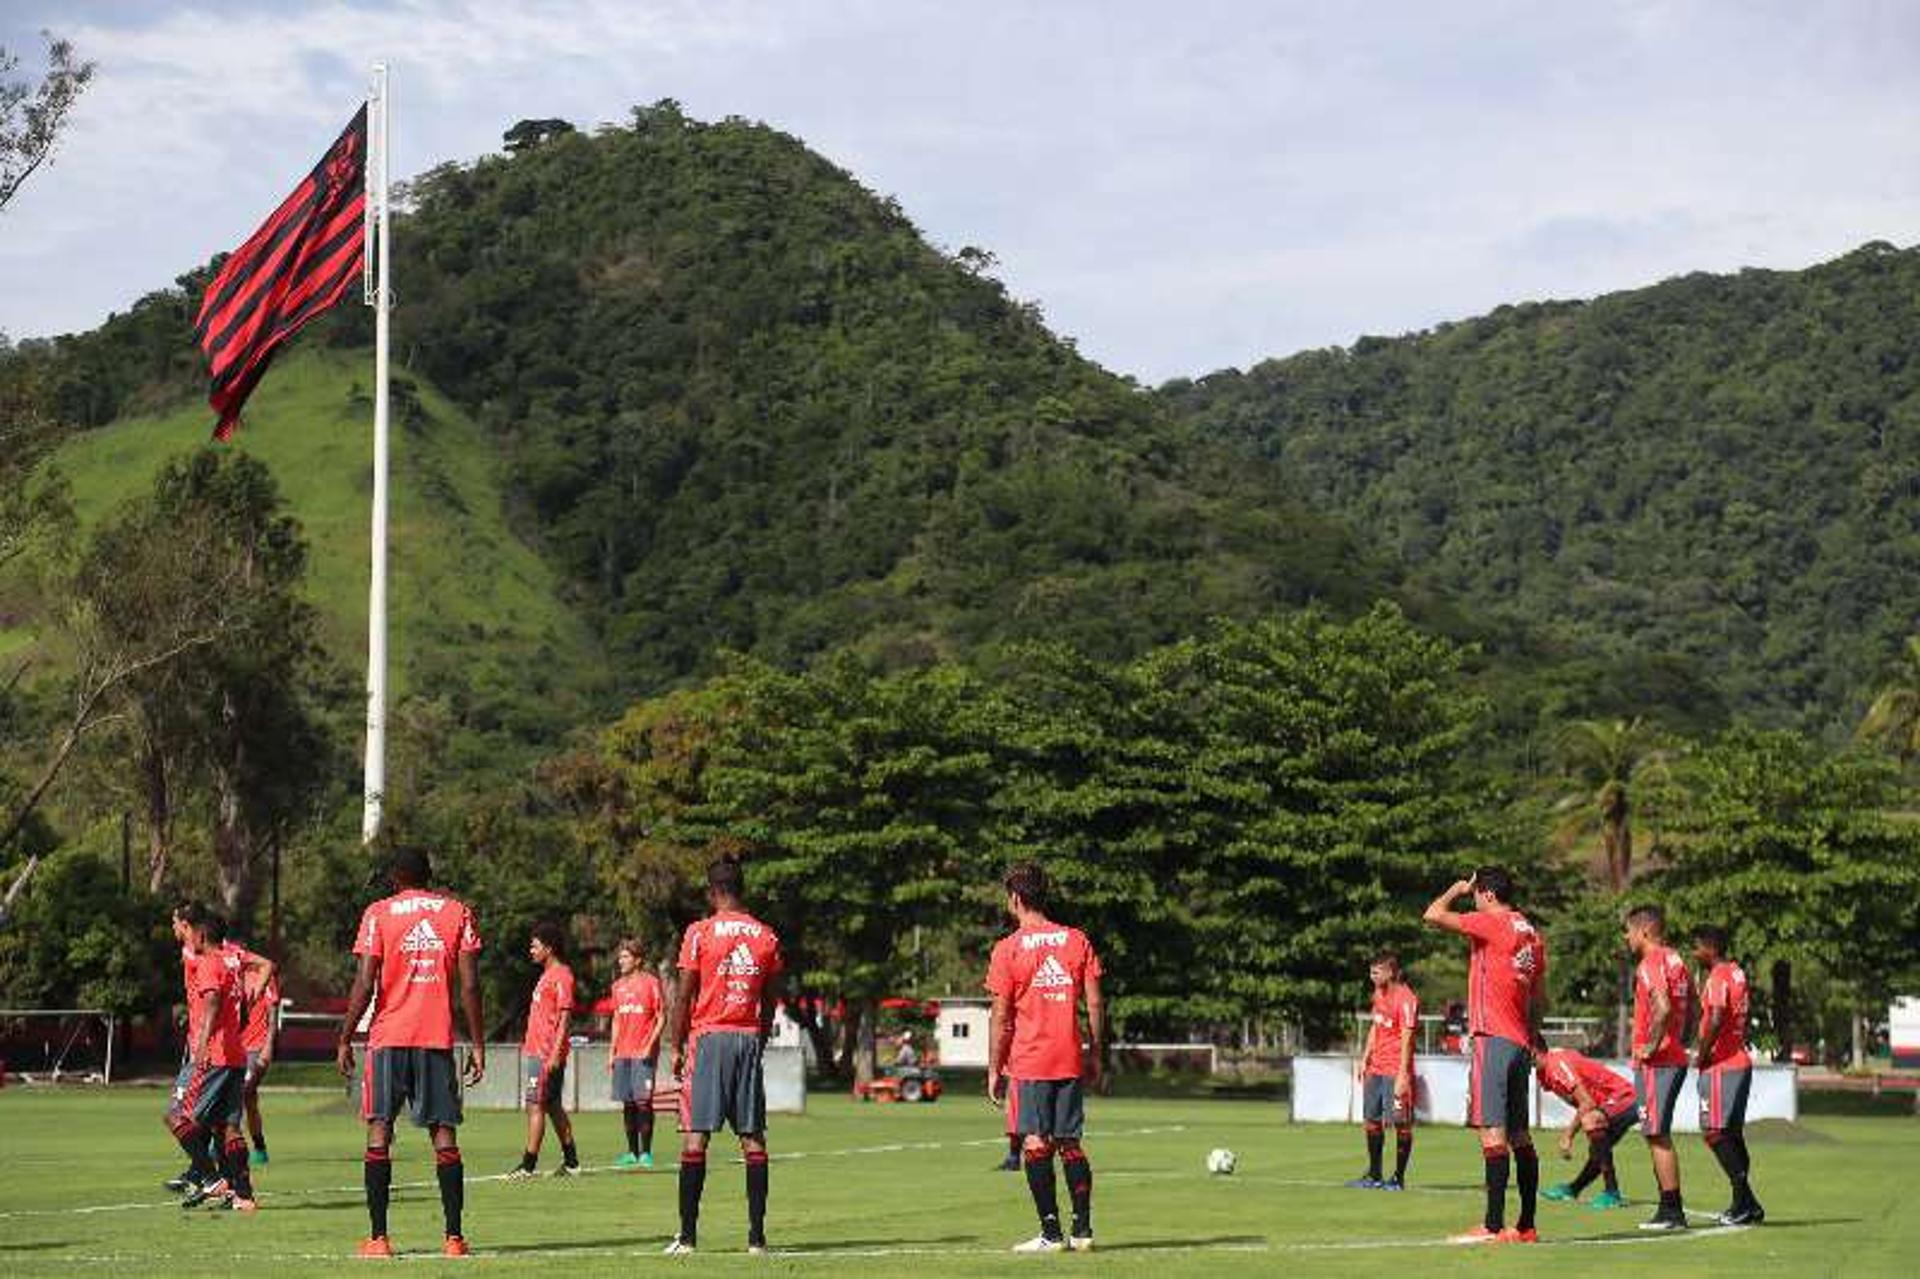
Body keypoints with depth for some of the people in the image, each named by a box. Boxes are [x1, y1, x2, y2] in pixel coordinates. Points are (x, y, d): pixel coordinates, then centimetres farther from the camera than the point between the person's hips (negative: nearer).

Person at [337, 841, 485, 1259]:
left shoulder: (379, 913, 1)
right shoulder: (457, 912, 6)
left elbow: (365, 984, -5)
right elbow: (469, 985, 1)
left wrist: (345, 1039, 2)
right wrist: (477, 1043, 6)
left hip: (389, 1037, -2)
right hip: (438, 1038, 2)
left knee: (379, 1130, 2)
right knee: (444, 1135, 5)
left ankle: (378, 1237, -3)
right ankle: (454, 1236, 1)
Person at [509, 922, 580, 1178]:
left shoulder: (561, 975, -12)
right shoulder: (547, 975, 18)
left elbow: (564, 1017, -17)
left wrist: (555, 1054, -22)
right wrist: (527, 1044, 23)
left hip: (547, 1054, -10)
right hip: (536, 1051, 10)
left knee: (535, 1105, -10)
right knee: (553, 1106, 12)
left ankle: (528, 1165, -10)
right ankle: (571, 1162, 17)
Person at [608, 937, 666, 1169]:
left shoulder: (651, 982, -4)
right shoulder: (618, 985, 14)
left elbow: (662, 1018, -4)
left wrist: (650, 1045, -14)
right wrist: (612, 1052, 15)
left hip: (643, 1053, -6)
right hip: (623, 1053, 6)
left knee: (643, 1101, -9)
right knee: (628, 1103, 7)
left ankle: (646, 1153, -5)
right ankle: (632, 1152, 13)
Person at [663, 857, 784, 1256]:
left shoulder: (700, 932, -4)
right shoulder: (767, 937, 7)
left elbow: (684, 997, -4)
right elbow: (770, 1002, 11)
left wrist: (677, 1047, 5)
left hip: (709, 1036, -3)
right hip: (749, 1038, 3)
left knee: (695, 1135, -2)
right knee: (753, 1138, 4)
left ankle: (687, 1235, -4)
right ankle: (757, 1235, 3)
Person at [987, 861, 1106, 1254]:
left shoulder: (1008, 949, -5)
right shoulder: (1076, 940, 5)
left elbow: (1000, 1018, -5)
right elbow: (1094, 1005, 4)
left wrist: (994, 1070, 1)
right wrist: (1098, 1058, 11)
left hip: (1028, 1062, -4)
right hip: (1069, 1060, 4)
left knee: (1036, 1145, -2)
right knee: (1070, 1144, 10)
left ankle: (1051, 1233, -5)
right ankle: (1083, 1231, 8)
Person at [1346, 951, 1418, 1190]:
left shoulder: (1406, 1000, -15)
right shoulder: (1379, 993, 12)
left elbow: (1406, 1040, -18)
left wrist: (1402, 1076, -20)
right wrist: (1364, 1059, 18)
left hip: (1395, 1071, -9)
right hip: (1375, 1069, 9)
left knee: (1401, 1124, -2)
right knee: (1371, 1121, 13)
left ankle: (1399, 1178, 4)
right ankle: (1374, 1176, 22)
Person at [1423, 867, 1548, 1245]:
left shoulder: (1492, 924, -9)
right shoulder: (1532, 933, 15)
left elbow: (1433, 916, -13)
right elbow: (1539, 995, 21)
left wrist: (1456, 889, 4)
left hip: (1493, 1039, -9)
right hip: (1520, 1042, 9)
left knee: (1492, 1130, -11)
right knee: (1518, 1133, 11)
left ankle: (1493, 1226, -15)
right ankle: (1526, 1225, 14)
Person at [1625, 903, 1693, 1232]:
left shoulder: (1651, 964, -14)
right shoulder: (1675, 960, 15)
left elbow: (1662, 1009, -27)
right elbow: (1692, 1005, 21)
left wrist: (1652, 1046, -18)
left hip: (1656, 1062, -10)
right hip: (1676, 1057, 10)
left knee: (1657, 1135, -6)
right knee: (1658, 1134, 14)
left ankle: (1671, 1210, -5)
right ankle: (1671, 1209, 16)